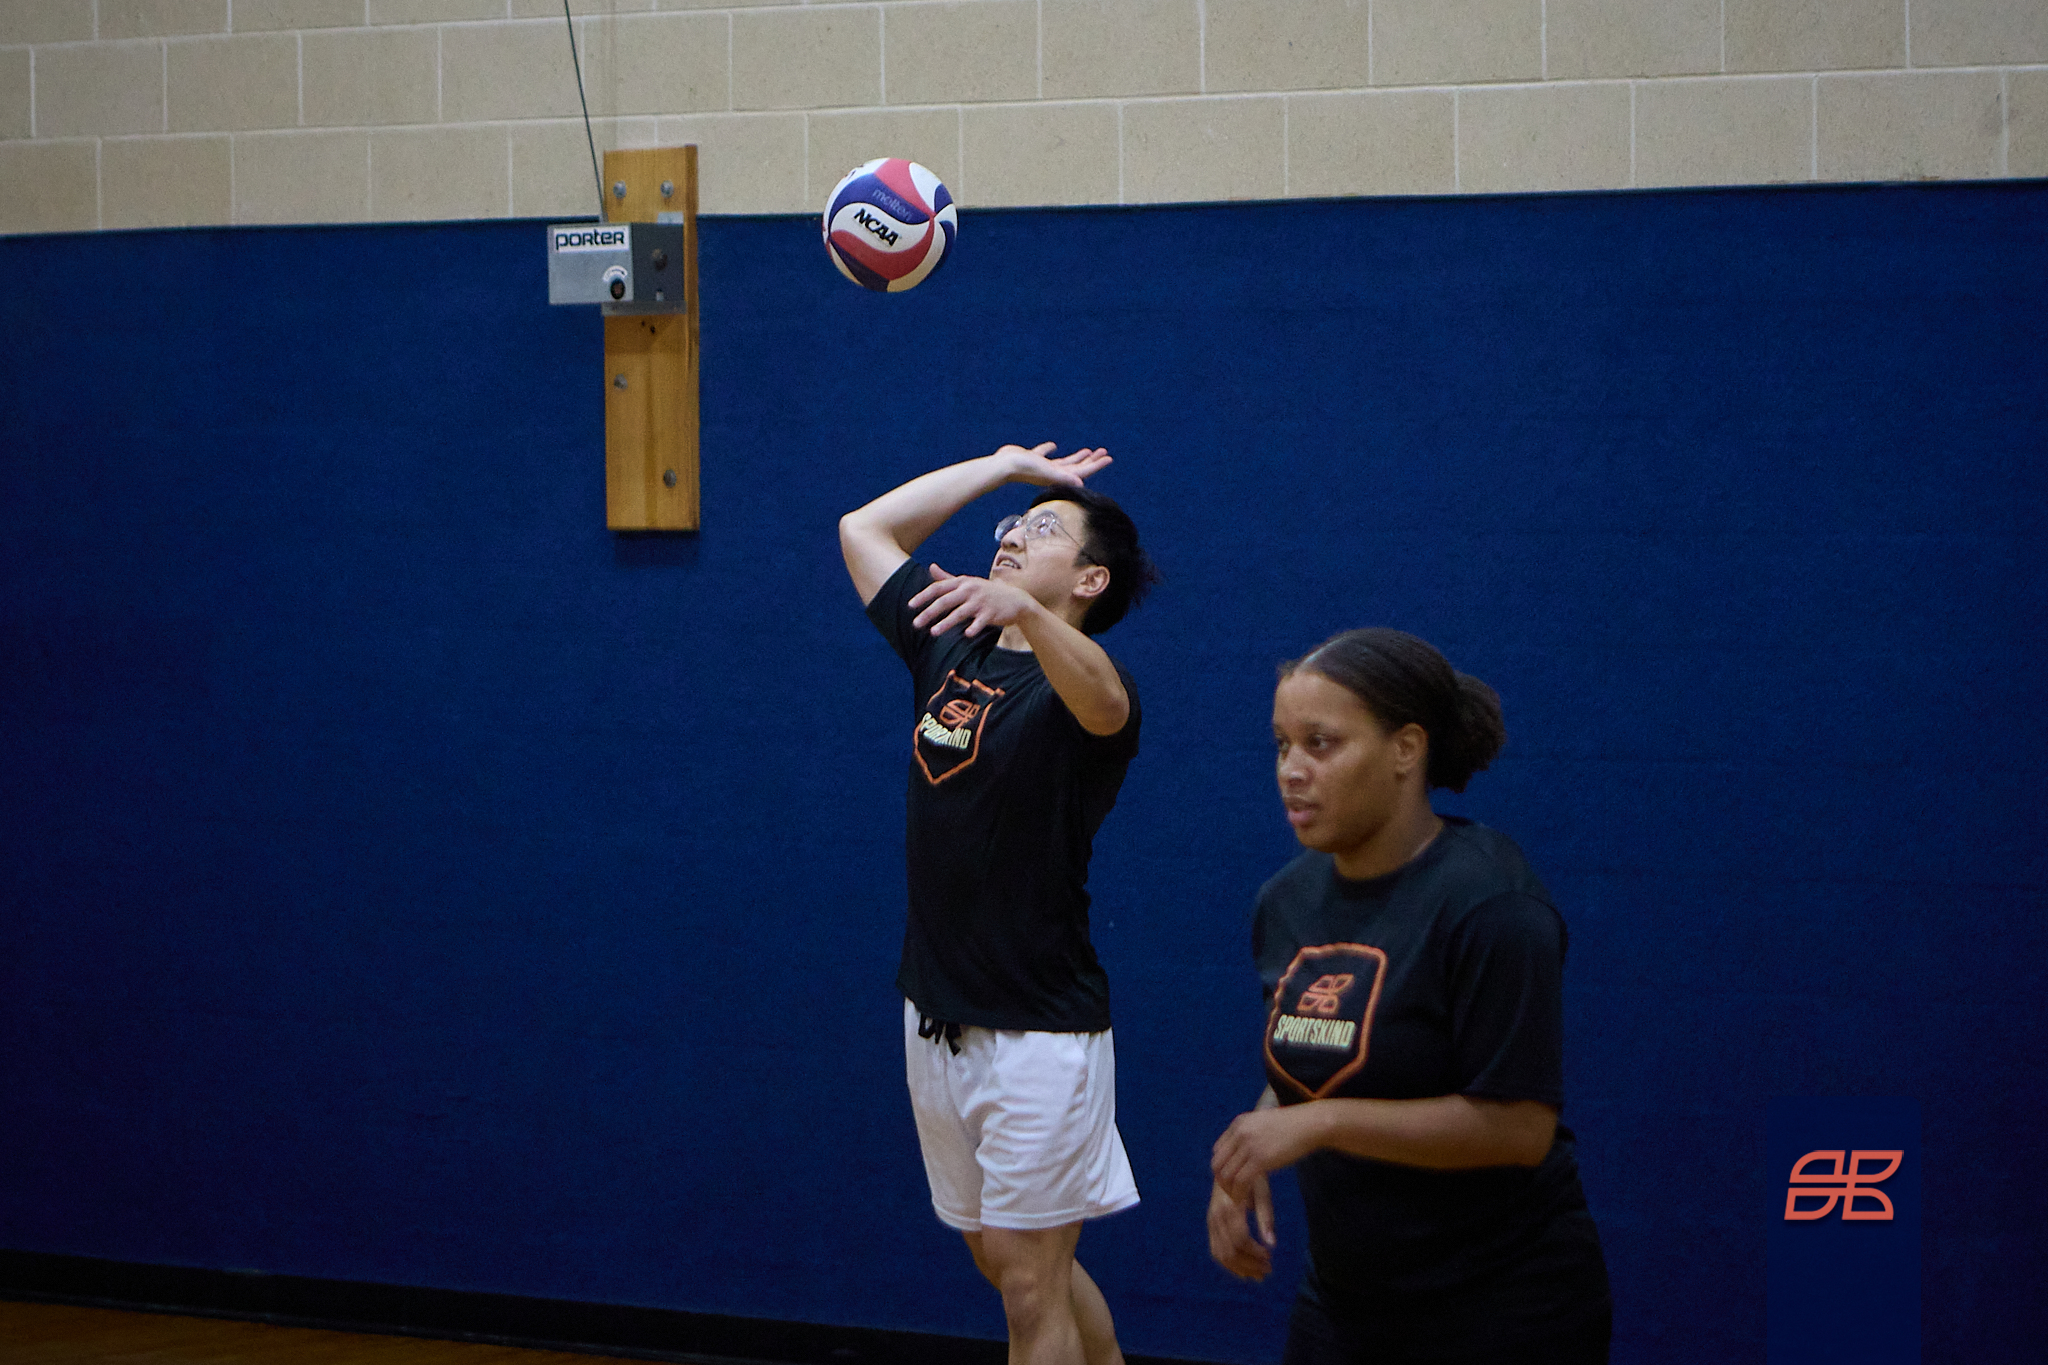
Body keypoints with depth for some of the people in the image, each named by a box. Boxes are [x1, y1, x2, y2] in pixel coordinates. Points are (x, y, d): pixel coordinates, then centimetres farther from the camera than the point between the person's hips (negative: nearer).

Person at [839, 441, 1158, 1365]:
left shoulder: (1075, 679, -12)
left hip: (1039, 1034, -7)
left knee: (1030, 1283, -5)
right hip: (935, 1017, 7)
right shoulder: (949, 650, 9)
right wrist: (1008, 465, 20)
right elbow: (864, 527, 22)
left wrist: (1023, 609, -56)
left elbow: (1103, 700, -38)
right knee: (1002, 1260, 15)